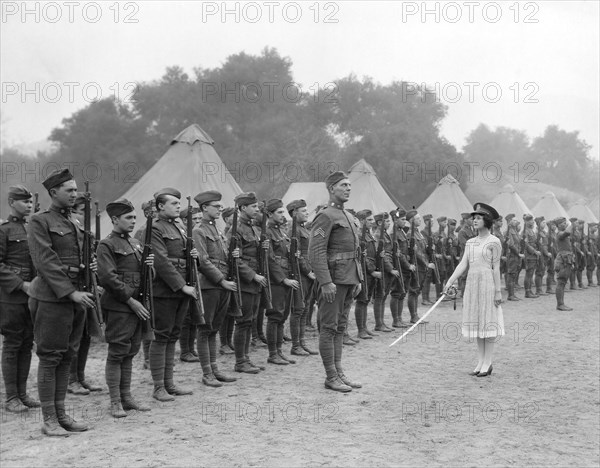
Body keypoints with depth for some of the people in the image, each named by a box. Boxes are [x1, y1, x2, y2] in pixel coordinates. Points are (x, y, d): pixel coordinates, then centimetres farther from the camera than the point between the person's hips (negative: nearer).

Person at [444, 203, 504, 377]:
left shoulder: (494, 242, -5)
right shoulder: (470, 243, 12)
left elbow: (496, 268, -7)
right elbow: (462, 265, 6)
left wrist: (498, 291, -10)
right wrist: (450, 281, -6)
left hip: (487, 283, -6)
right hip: (472, 284, 7)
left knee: (488, 322, -2)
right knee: (477, 322, 9)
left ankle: (488, 363, 4)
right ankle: (481, 362, 15)